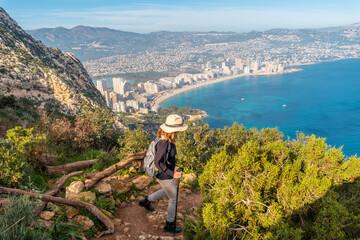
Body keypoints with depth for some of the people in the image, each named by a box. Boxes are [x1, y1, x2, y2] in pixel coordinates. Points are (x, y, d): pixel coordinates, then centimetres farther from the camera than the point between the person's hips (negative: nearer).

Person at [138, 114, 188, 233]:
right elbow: (157, 162, -38)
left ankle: (146, 201, 46)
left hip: (162, 173, 9)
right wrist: (172, 174, -35)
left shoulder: (162, 135, -8)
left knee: (169, 191, 35)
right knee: (174, 200, 15)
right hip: (164, 176, -9)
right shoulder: (164, 143, -36)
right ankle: (169, 225, 36)